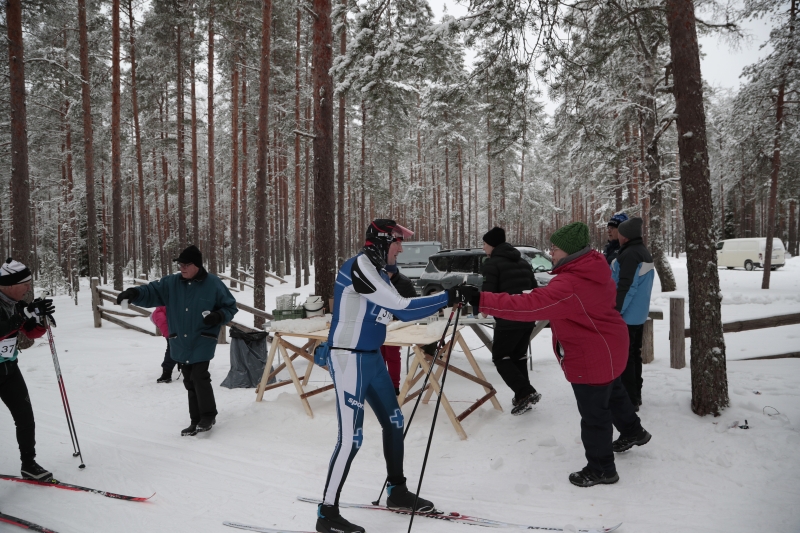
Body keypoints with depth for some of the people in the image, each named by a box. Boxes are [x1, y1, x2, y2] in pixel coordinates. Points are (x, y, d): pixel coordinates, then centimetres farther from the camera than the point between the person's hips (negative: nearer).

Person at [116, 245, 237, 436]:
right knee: (190, 382, 11)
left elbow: (230, 307, 1)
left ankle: (208, 415, 4)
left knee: (199, 378, -13)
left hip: (203, 342, -5)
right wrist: (133, 293, -22)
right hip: (181, 343, 5)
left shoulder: (213, 284, -8)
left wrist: (218, 316, -18)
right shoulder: (171, 283, 2)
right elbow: (151, 292, -2)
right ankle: (196, 420, 22)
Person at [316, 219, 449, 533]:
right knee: (351, 437, -7)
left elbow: (402, 313, 15)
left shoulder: (377, 271, 12)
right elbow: (401, 306, -22)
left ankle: (397, 491, 34)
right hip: (349, 359, -10)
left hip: (371, 358, 10)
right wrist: (446, 298, -17)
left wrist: (440, 303, 6)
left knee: (394, 421, 17)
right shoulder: (359, 266, -18)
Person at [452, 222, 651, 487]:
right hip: (609, 348, 10)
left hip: (591, 358, -10)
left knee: (594, 413, 6)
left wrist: (480, 299, -42)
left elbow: (528, 306, -41)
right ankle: (633, 431, 57)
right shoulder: (595, 270, -5)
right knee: (612, 391, 33)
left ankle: (601, 468, 24)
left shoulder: (570, 286, -35)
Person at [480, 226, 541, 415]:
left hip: (508, 319, -8)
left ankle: (526, 393, -9)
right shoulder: (522, 261, 17)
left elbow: (488, 293, -15)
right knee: (519, 356, 19)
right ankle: (523, 396, 18)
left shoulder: (491, 264, -9)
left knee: (500, 358, 4)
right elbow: (534, 288, 19)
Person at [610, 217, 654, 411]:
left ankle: (629, 400, 0)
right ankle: (635, 395, 25)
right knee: (634, 354, 17)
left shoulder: (629, 255, -20)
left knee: (624, 357, -4)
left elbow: (625, 287, -24)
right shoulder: (645, 253, 12)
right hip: (639, 315, 10)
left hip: (626, 316, -10)